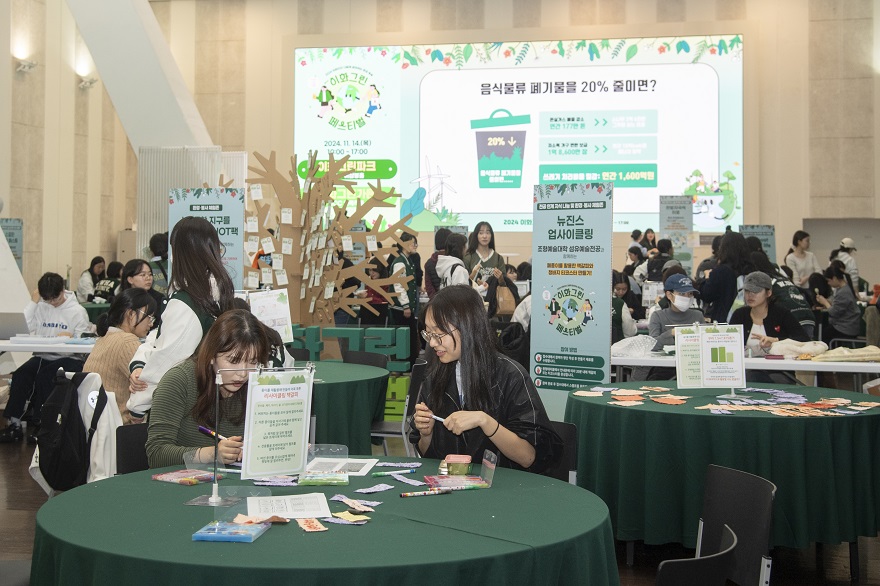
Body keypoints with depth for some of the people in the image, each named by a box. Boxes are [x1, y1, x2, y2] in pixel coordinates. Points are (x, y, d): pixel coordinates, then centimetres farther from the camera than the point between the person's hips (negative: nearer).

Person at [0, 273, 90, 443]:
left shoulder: (77, 311, 0)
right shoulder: (40, 307, 10)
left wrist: (70, 338, -26)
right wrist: (33, 303, -2)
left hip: (68, 358, -4)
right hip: (42, 356, 4)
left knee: (45, 375, -31)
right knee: (20, 374, -24)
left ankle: (39, 424, -16)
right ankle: (14, 424, -18)